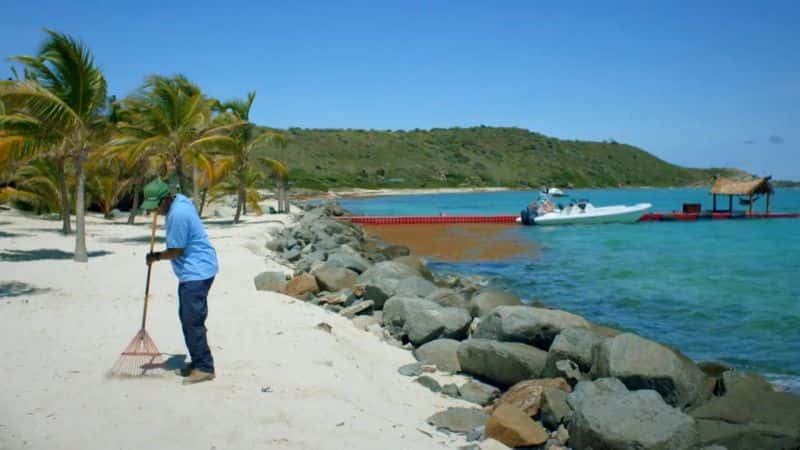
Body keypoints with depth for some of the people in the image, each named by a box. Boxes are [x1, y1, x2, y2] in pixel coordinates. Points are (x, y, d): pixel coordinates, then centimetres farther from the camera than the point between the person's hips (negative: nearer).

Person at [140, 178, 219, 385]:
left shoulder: (178, 215, -23)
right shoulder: (180, 200, 9)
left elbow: (176, 251, -18)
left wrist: (156, 256, -1)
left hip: (197, 272, -11)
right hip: (192, 271, 11)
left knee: (193, 320, -10)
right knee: (187, 318, 15)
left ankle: (204, 368, -5)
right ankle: (198, 362, 23)